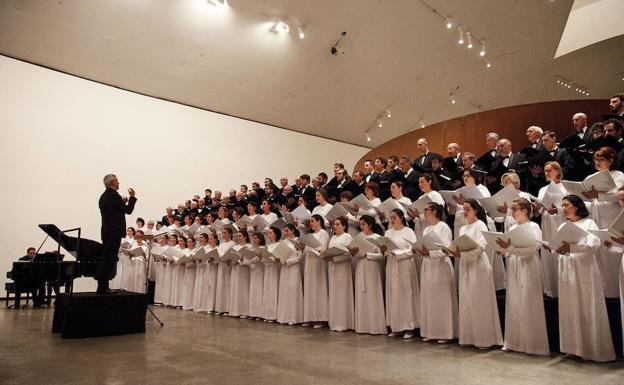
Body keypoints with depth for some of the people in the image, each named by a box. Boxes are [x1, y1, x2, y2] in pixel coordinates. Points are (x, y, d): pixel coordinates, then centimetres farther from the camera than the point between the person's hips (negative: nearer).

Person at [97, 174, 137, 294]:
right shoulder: (114, 195, -14)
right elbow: (128, 210, -14)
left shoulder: (103, 196, 15)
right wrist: (132, 197, -3)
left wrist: (122, 202, 17)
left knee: (106, 259, 15)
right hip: (114, 232, -10)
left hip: (106, 232, 10)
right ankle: (103, 287, 0)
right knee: (109, 260, -4)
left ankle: (102, 287, 21)